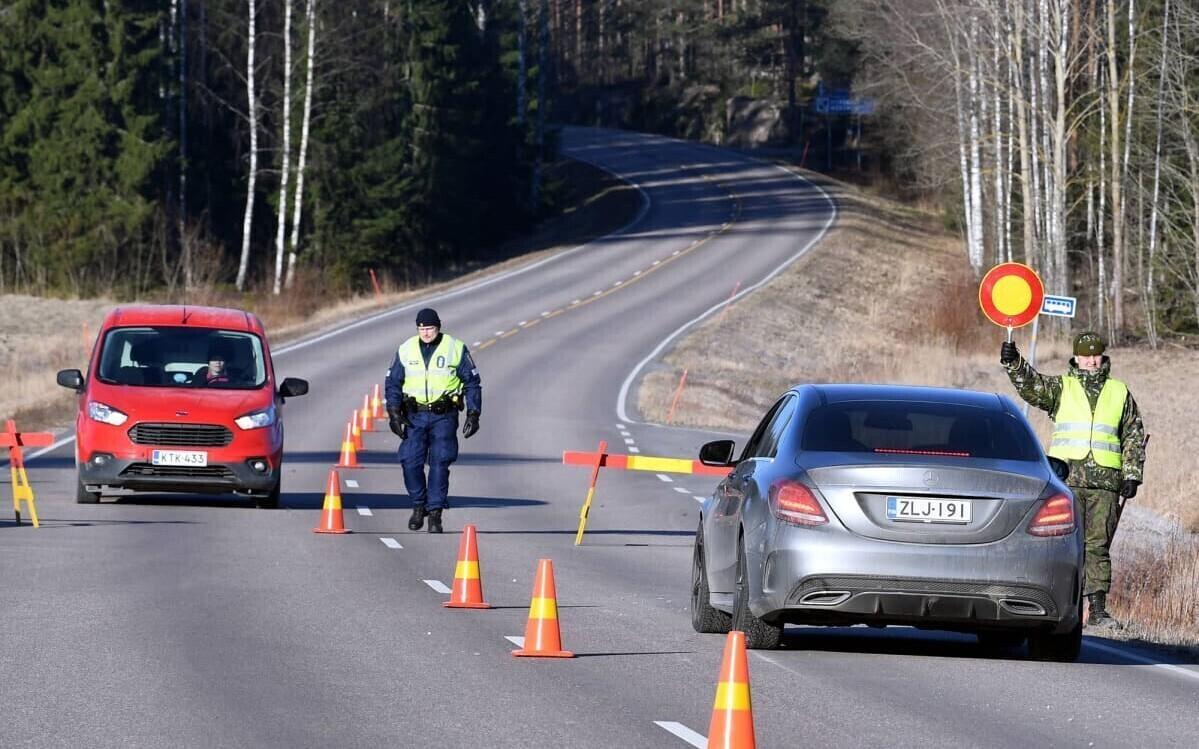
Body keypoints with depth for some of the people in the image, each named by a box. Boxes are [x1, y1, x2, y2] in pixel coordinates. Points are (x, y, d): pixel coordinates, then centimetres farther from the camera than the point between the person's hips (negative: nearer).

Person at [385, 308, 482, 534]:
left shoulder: (456, 349, -2)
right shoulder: (406, 350, 5)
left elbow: (472, 382, 4)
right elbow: (393, 383, 10)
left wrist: (473, 414, -2)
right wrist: (394, 413, -1)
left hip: (444, 416, -2)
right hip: (414, 415, 2)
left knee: (439, 464, -7)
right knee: (410, 462, -6)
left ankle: (435, 513, 0)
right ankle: (418, 505, 15)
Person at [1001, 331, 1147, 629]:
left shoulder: (1120, 393, 16)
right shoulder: (1060, 388, 12)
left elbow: (1134, 437, 17)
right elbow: (1030, 384, -4)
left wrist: (1132, 476, 10)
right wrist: (1013, 363, -23)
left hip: (1105, 481, 1)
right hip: (1067, 478, -1)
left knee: (1098, 546, 1)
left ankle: (1097, 609, 3)